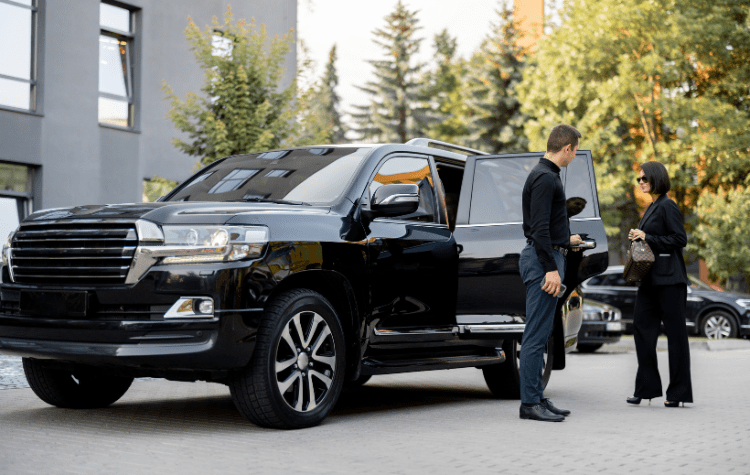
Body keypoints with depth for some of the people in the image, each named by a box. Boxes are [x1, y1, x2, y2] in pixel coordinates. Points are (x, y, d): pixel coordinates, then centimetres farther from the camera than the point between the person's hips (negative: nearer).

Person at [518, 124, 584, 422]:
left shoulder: (547, 175, 19)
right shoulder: (545, 178, -14)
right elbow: (539, 227, -22)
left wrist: (566, 240, 41)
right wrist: (551, 269, -24)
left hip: (547, 257, 11)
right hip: (543, 259, -11)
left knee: (540, 334, 12)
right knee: (536, 334, -8)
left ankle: (537, 398, 16)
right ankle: (530, 403, -5)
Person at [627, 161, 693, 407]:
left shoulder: (667, 206, -10)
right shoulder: (651, 207, 17)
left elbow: (680, 239, -16)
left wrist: (648, 238, -15)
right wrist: (637, 237, 5)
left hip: (668, 278, -9)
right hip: (650, 277, 9)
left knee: (674, 332, -2)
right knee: (642, 327, 5)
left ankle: (679, 392, 5)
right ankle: (647, 387, 11)